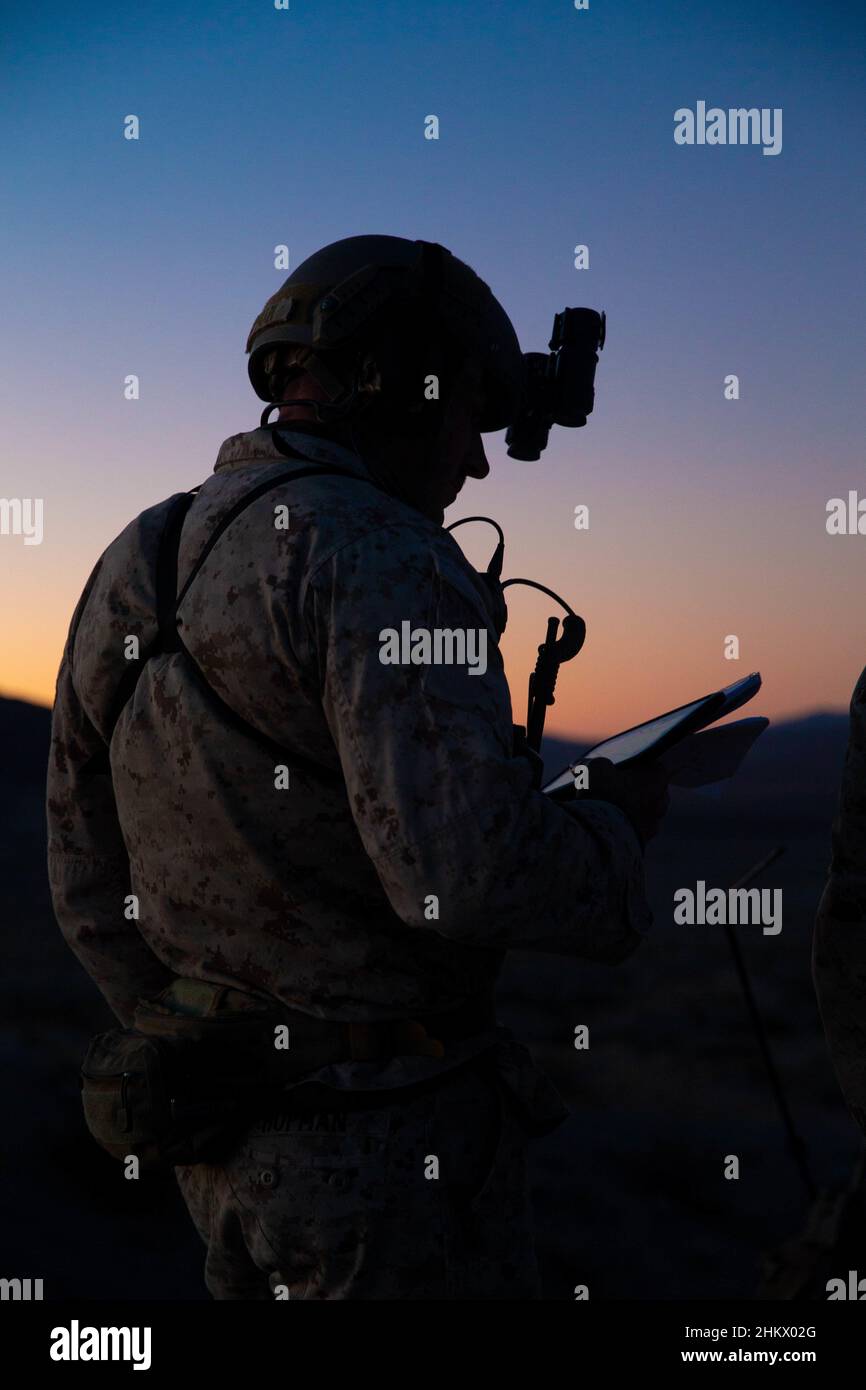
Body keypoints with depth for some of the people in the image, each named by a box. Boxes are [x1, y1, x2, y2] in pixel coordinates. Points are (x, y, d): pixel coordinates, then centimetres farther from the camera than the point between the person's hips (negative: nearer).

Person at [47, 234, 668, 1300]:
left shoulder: (131, 570, 7)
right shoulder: (373, 554, -19)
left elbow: (90, 887, 12)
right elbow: (466, 871, -29)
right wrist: (614, 821, -8)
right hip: (390, 1148, -8)